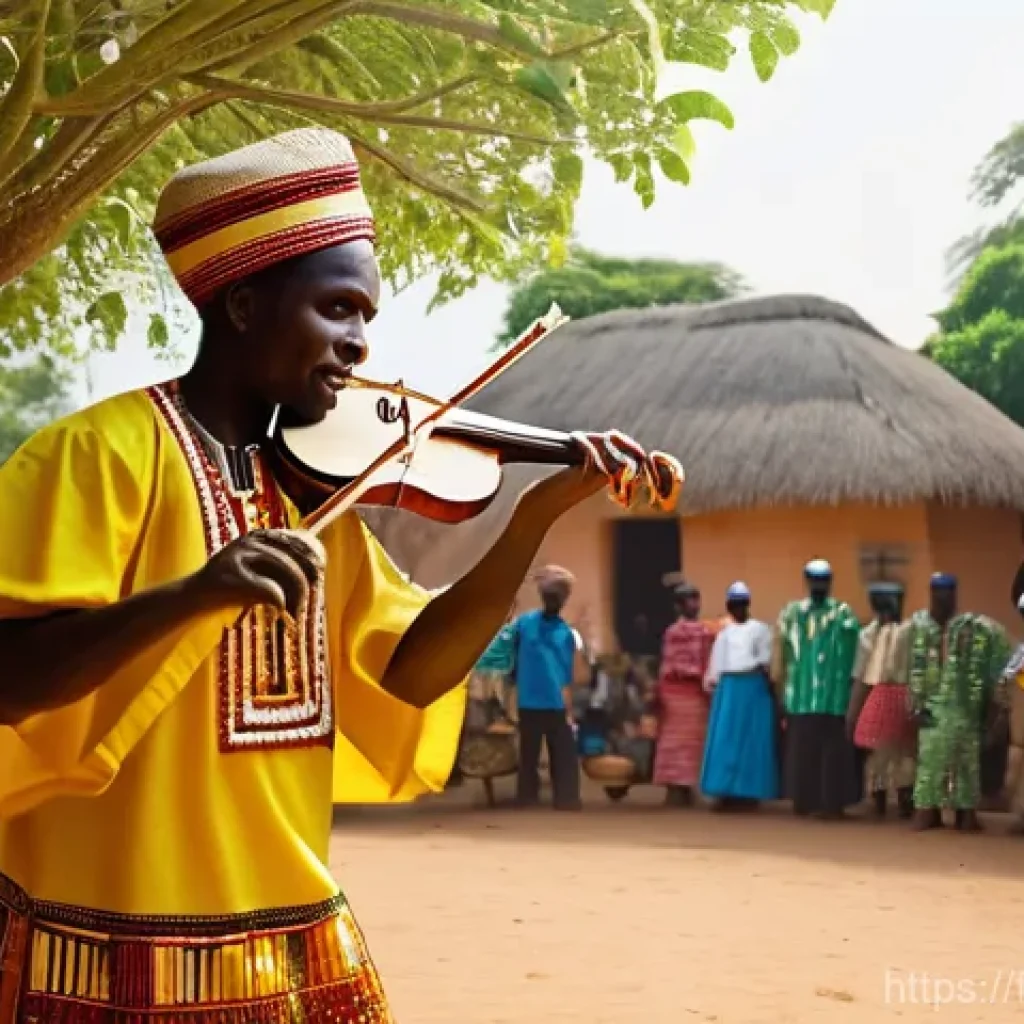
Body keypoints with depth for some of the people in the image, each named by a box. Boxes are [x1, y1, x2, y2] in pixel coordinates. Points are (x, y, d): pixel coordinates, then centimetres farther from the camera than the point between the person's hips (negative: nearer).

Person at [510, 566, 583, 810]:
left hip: (558, 707, 1)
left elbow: (568, 678, 4)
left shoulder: (567, 633, 2)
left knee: (565, 761, 2)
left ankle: (567, 808, 5)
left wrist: (569, 712, 2)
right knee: (528, 760, 8)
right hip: (529, 705, -1)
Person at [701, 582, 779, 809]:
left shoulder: (759, 629, 5)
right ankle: (727, 790, -1)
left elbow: (767, 658, -1)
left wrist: (763, 668, -20)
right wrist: (712, 683, 6)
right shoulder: (724, 633, 16)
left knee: (752, 739, -3)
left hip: (753, 687, -3)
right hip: (728, 688, 3)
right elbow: (716, 663, 15)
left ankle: (749, 791, 0)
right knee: (725, 738, -2)